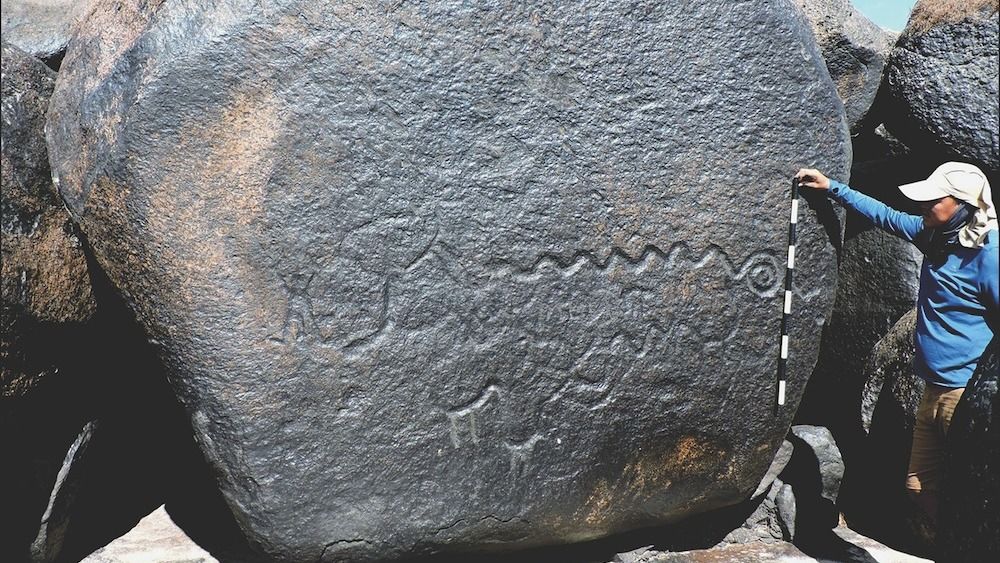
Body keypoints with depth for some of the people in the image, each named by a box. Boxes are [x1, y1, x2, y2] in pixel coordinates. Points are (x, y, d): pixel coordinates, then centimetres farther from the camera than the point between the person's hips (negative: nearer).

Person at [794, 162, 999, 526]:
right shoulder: (936, 235, 8)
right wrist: (832, 188, 24)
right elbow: (885, 216, 22)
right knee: (921, 487, 14)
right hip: (935, 390, 9)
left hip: (969, 396, -9)